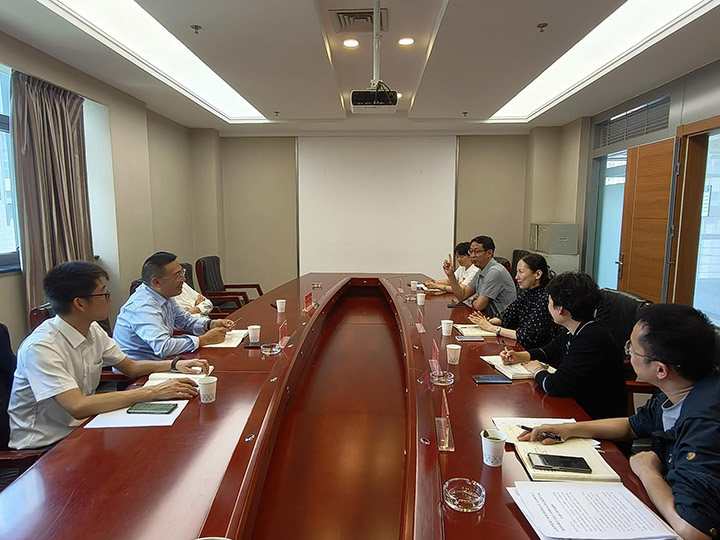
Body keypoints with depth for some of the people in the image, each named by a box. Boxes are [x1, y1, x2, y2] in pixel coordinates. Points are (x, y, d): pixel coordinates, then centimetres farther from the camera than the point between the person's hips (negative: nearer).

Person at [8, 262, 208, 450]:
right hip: (41, 445, -7)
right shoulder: (40, 348, -24)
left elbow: (130, 367, 12)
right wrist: (152, 392, -33)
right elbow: (78, 406, -33)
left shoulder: (93, 330, 0)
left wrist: (175, 364, -5)